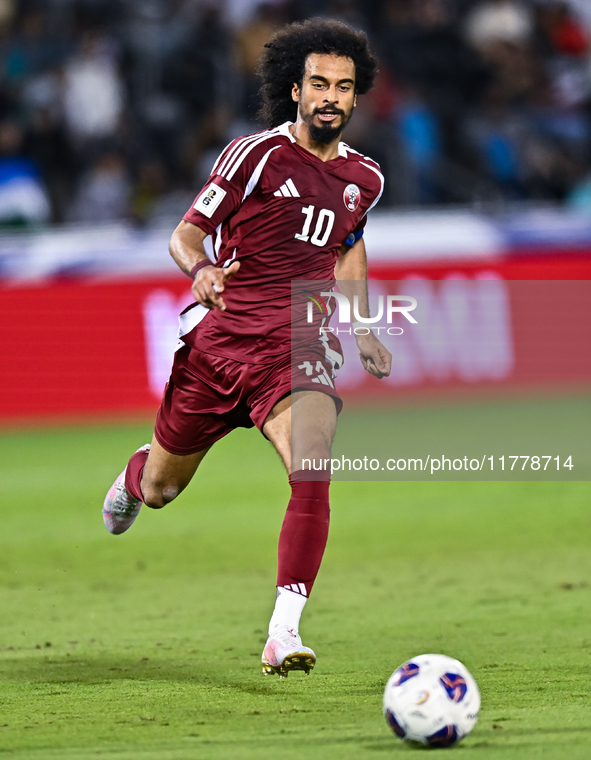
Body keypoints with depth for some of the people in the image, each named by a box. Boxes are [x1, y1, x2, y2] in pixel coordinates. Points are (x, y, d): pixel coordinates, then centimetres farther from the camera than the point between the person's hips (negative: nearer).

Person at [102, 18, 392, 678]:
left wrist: (363, 327, 16)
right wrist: (201, 269, -28)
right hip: (218, 340, -1)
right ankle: (137, 472, 55)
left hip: (298, 350, 1)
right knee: (161, 489, 14)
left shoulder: (362, 177, 7)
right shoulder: (256, 154, -7)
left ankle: (283, 634, -27)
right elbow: (184, 236, -5)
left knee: (313, 476, -27)